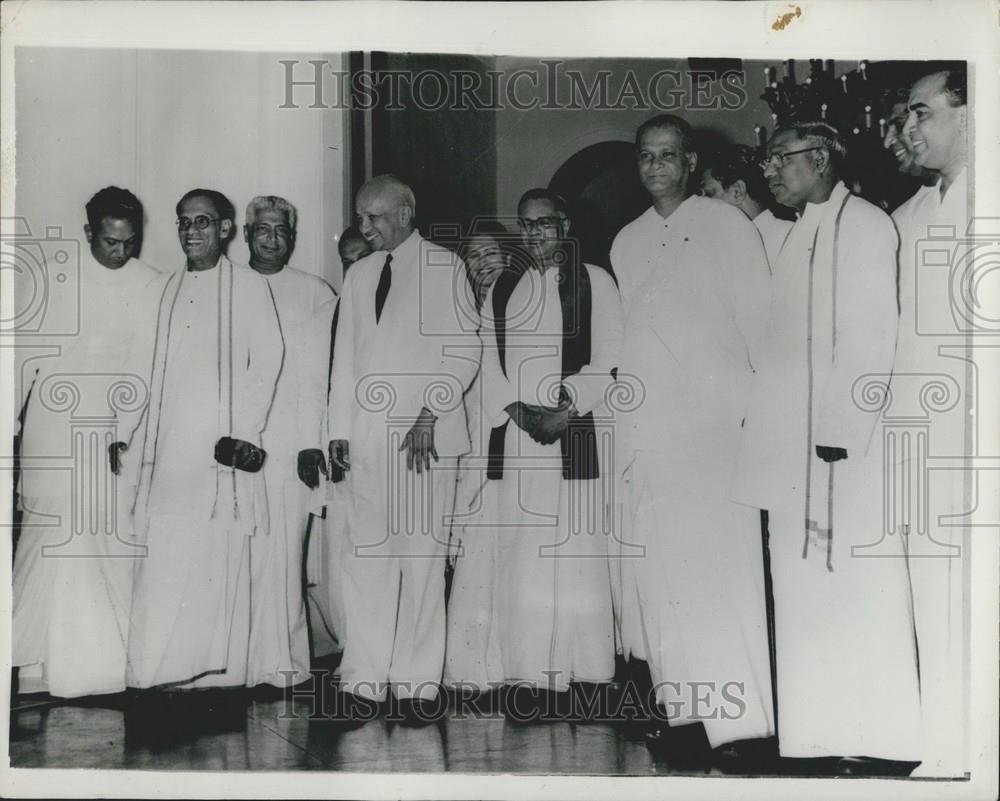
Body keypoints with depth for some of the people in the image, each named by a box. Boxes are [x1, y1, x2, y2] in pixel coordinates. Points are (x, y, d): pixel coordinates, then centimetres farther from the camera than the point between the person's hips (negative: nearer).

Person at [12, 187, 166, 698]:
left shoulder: (155, 289, 2)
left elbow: (152, 369, 0)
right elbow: (24, 356, 4)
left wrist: (127, 433, -7)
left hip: (123, 441, 1)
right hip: (56, 437, -1)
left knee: (117, 547, 0)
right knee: (59, 538, -6)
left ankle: (112, 662, 7)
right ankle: (49, 661, 1)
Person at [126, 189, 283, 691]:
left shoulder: (249, 286, 2)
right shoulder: (169, 289, 16)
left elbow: (267, 358, -4)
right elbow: (155, 367, 16)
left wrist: (244, 431, -11)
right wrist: (141, 434, 8)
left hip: (223, 441, -4)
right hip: (170, 443, 4)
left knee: (218, 551, -6)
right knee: (162, 551, -1)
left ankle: (216, 669, 0)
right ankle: (161, 668, 4)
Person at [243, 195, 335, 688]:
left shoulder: (315, 293, 9)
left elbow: (323, 372, 3)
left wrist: (314, 440, -6)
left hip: (290, 443, -2)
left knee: (279, 550, -7)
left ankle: (277, 661, -2)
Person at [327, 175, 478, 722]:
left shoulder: (445, 268, 2)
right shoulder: (358, 275, 19)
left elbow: (465, 350, -3)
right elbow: (345, 356, 18)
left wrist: (430, 414, -13)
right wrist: (339, 429, 10)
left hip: (426, 433, -4)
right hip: (366, 432, 4)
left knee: (423, 555, -3)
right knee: (366, 556, 0)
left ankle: (417, 681, 4)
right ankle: (365, 678, 4)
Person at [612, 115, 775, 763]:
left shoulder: (726, 224, 4)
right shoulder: (627, 243, 18)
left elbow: (758, 319, 0)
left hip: (717, 418, -4)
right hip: (647, 424, 5)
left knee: (721, 560, -8)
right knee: (658, 563, 0)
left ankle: (739, 719, -5)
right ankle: (684, 706, 6)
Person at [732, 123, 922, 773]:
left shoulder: (865, 225, -5)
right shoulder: (795, 234, 19)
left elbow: (873, 337, -13)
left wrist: (843, 431, -18)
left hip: (845, 445, -8)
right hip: (792, 447, 8)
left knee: (861, 591, -3)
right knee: (805, 595, 8)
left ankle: (884, 744, 4)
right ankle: (820, 738, 14)